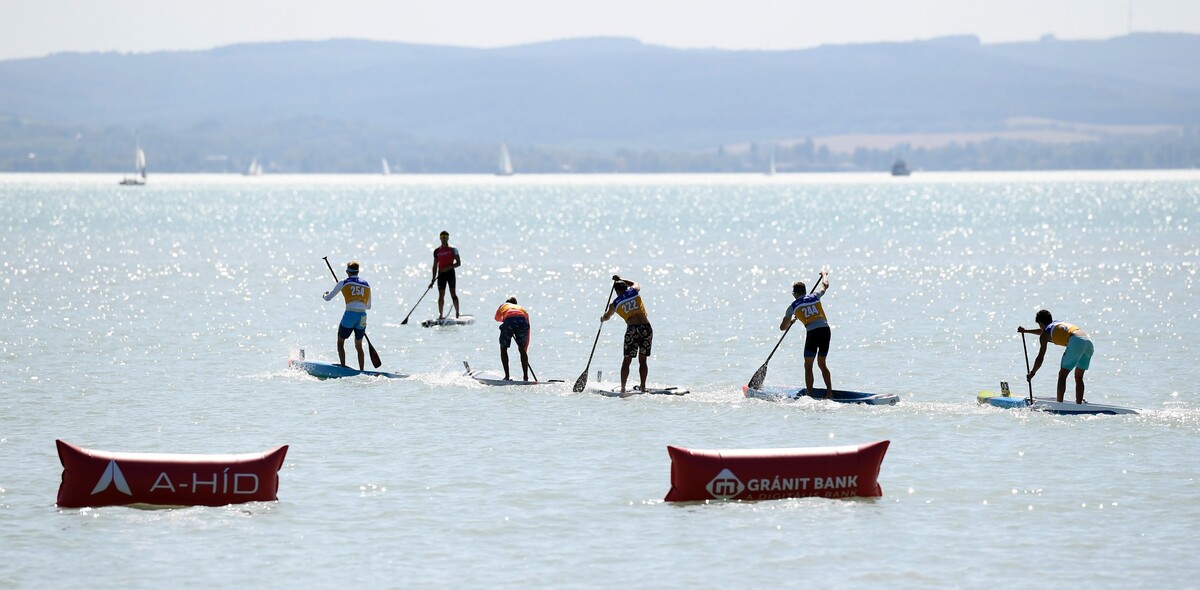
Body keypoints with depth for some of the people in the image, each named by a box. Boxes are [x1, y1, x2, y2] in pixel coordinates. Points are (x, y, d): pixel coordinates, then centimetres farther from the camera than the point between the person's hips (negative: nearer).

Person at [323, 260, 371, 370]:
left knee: (340, 343, 12)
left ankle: (343, 366, 1)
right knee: (359, 346, 17)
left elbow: (328, 298, 13)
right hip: (363, 317, 4)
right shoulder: (366, 285, 15)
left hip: (350, 315, -4)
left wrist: (326, 294, 36)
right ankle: (362, 370, 12)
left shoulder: (343, 283, 4)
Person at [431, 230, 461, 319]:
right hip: (441, 274, 3)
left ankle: (457, 314, -4)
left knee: (453, 293, -8)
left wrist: (449, 267, -15)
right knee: (441, 295, -2)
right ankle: (441, 315, 0)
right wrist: (433, 280, 10)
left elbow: (459, 263, -1)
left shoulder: (453, 250, 3)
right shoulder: (437, 251, 12)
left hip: (450, 272, -3)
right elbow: (435, 266, 14)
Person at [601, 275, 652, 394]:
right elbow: (635, 284, 39)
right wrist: (621, 280, 47)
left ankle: (623, 387, -1)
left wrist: (602, 318, 54)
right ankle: (643, 387, 8)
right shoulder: (634, 292, 11)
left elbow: (606, 317, 31)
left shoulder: (615, 304, 9)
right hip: (646, 328, 2)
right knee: (642, 360, 11)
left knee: (627, 360, 5)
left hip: (632, 329, -2)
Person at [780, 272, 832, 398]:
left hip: (812, 333, -4)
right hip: (826, 330, 4)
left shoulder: (793, 307, 7)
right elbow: (825, 285, 36)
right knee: (822, 364, 18)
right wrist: (824, 275, 57)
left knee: (808, 366, 5)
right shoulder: (814, 296, 14)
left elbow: (782, 327, 15)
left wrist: (791, 321, 36)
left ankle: (810, 394, -2)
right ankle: (829, 391, 11)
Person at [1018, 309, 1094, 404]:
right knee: (1078, 377, 17)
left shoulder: (1045, 335, 14)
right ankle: (1079, 404, 12)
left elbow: (1040, 358, 11)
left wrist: (1032, 373, 23)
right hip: (1089, 343, 7)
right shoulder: (1059, 323, 35)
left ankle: (1059, 403, -5)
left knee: (1062, 375, 3)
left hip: (1076, 342, -7)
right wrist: (1026, 331, 68)